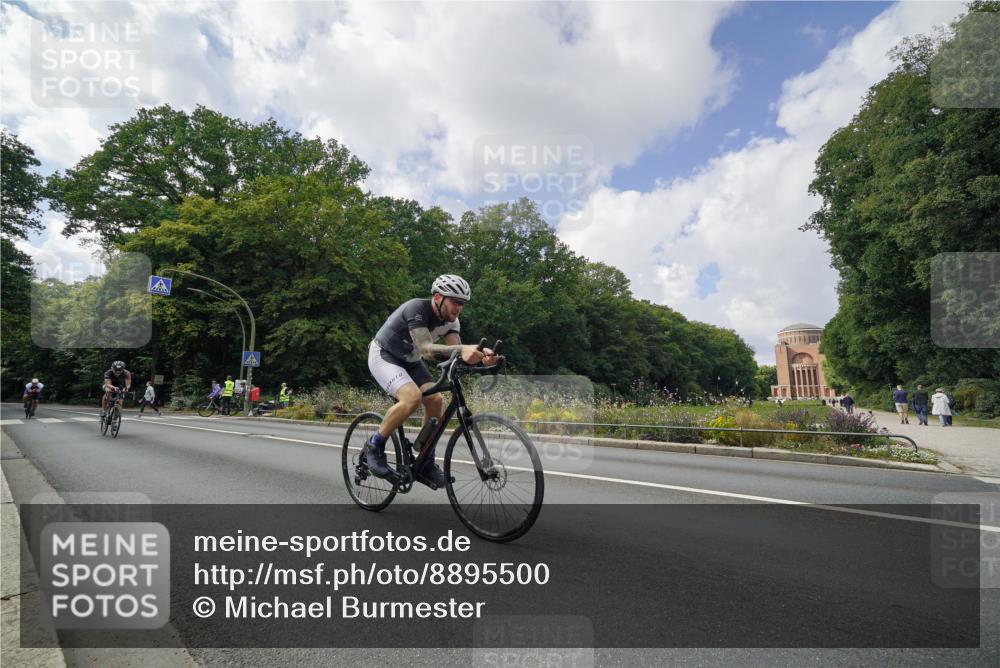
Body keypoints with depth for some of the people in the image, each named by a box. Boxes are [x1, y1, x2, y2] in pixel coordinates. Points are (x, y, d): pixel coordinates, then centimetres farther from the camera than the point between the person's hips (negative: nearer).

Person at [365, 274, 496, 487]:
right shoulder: (417, 309, -30)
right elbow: (426, 349, -42)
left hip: (410, 361, 7)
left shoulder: (450, 320, -8)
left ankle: (425, 464, 4)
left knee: (436, 401, -11)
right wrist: (463, 349, -56)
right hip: (383, 356, -7)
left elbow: (456, 352, -20)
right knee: (412, 397, -31)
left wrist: (481, 354, -41)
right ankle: (375, 444, -9)